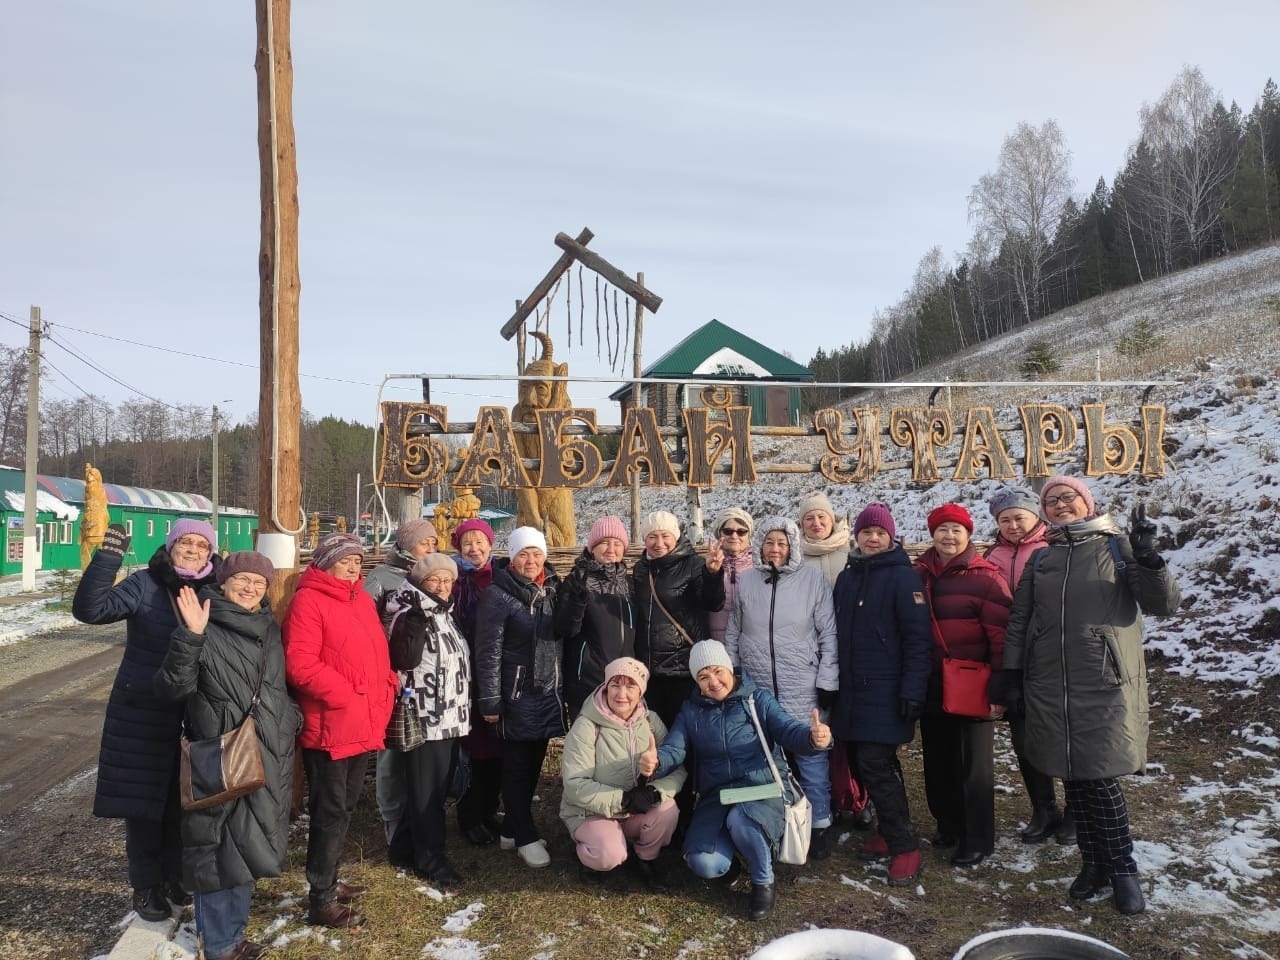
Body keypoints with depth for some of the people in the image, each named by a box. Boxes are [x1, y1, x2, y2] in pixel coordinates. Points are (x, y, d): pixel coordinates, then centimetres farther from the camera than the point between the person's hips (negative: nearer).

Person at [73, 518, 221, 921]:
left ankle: (174, 876, 34)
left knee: (182, 802, 14)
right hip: (142, 715, -3)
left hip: (193, 717, 3)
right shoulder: (145, 585, -11)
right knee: (142, 802, 8)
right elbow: (89, 609, -24)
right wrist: (107, 557, -32)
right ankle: (146, 885, 26)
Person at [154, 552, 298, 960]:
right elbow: (172, 688, -19)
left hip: (269, 758, 6)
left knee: (245, 848, 17)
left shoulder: (269, 629, 10)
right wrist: (190, 636, -30)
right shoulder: (205, 629, -10)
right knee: (221, 850, 1)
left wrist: (292, 718, 12)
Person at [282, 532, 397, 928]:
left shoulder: (362, 599, 13)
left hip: (364, 725, 8)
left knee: (345, 806, 19)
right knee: (330, 810, 1)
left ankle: (328, 879, 35)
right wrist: (345, 696, -20)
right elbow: (300, 664, -21)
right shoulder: (308, 600, -13)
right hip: (329, 726, -8)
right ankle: (322, 900, 13)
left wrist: (386, 689, 5)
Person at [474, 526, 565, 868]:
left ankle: (512, 828, 29)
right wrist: (490, 701, -14)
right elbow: (489, 651, -12)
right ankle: (526, 838, 16)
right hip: (517, 695, -6)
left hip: (549, 692, 6)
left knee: (534, 763, 14)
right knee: (518, 765, 5)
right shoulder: (498, 594, -10)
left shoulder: (552, 589, 8)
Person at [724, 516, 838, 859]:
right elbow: (732, 635, 10)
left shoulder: (813, 579, -3)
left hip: (803, 690, -2)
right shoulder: (746, 582, 3)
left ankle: (819, 826, 18)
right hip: (756, 689, 2)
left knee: (811, 759, 3)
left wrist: (827, 682, -5)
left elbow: (828, 635, -2)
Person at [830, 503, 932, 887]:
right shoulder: (846, 577, 12)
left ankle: (904, 847, 1)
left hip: (885, 693, -7)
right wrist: (831, 682, 15)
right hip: (852, 692, 7)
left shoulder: (903, 577, -7)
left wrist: (912, 691, -18)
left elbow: (918, 638, -12)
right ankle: (891, 834, 25)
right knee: (860, 762, 10)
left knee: (875, 764, -10)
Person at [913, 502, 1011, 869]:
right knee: (937, 760, 15)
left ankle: (977, 841, 21)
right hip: (932, 687, 5)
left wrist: (998, 689, -14)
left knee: (974, 765, 7)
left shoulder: (984, 577, -9)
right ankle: (948, 825, 34)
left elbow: (1001, 636, -11)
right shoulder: (920, 574, 5)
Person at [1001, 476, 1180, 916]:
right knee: (1073, 778, 9)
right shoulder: (1040, 559, 12)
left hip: (1106, 685, -4)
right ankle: (1093, 863, 24)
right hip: (1050, 687, 4)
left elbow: (1164, 604, -6)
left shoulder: (1118, 546, 2)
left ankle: (1122, 869, 14)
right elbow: (1018, 621, 13)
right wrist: (1012, 676, 9)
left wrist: (1148, 559, -22)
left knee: (1100, 777, -5)